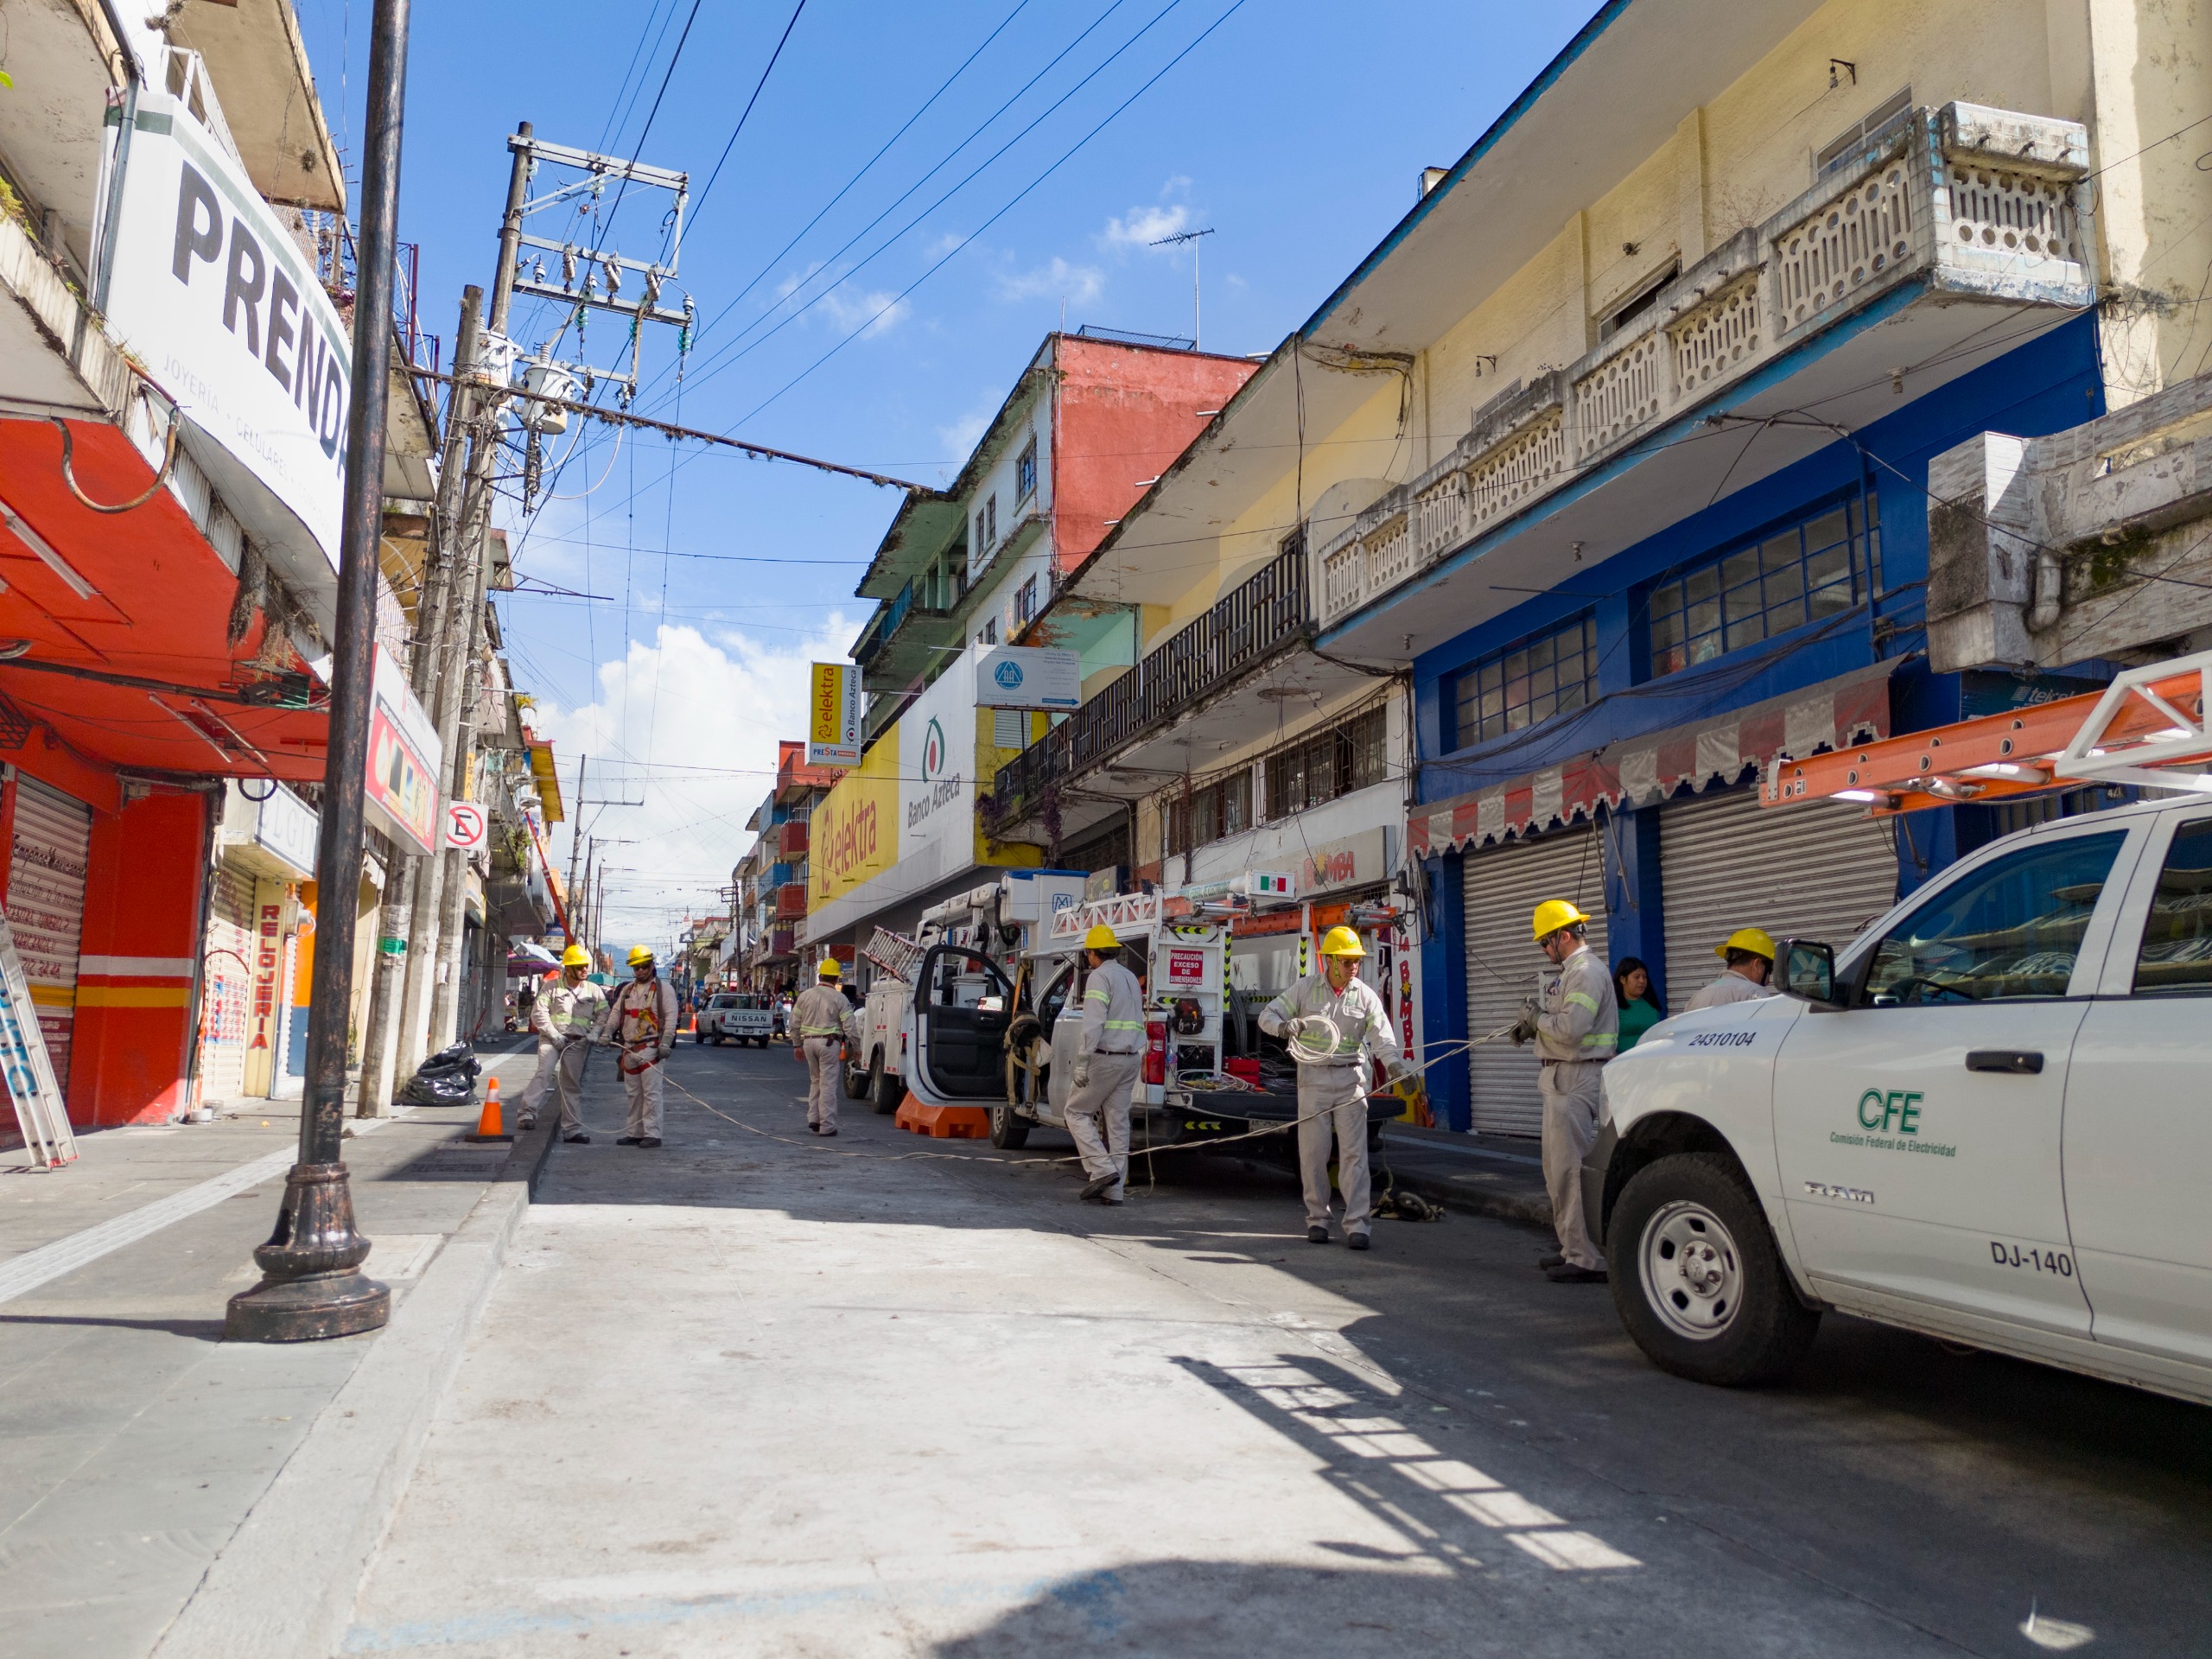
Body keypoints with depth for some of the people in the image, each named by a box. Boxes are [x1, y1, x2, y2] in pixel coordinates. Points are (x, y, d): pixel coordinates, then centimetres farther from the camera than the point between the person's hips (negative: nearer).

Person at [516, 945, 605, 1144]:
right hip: (552, 1039, -3)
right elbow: (538, 1012, -4)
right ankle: (527, 1112, -29)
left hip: (577, 1043, 3)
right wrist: (554, 1034, -13)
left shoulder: (594, 990, 9)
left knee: (572, 1085, 7)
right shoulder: (552, 986, 1)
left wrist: (594, 1033, -8)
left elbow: (603, 1014, 10)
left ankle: (572, 1129, 10)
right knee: (544, 1073, -25)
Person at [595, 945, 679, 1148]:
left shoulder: (663, 988, -2)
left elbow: (671, 1017, -9)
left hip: (651, 1048, -7)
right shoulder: (627, 990, 18)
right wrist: (606, 1032, -3)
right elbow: (615, 1013, 14)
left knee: (651, 1092, -9)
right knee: (633, 1093, 12)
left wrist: (665, 1043, -17)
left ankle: (652, 1134, -8)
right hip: (629, 1048, 7)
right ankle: (635, 1133, 18)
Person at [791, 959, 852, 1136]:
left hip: (809, 1042, 4)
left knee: (815, 1081, 20)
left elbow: (795, 1023, 10)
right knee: (828, 1084, -1)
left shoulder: (805, 995, 6)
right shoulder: (839, 998, -6)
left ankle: (813, 1118, 16)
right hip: (829, 1042, -4)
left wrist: (797, 1045, 19)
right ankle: (827, 1126, 0)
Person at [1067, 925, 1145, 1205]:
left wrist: (1081, 1063, -19)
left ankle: (1102, 1169, -7)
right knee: (1118, 1122, 7)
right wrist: (1136, 1053, 16)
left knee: (1077, 1112, 5)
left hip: (1106, 1058, -8)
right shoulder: (1131, 978, 19)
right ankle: (1113, 1190, 7)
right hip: (1132, 1058, 8)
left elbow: (1093, 1024, -18)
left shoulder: (1099, 977, -8)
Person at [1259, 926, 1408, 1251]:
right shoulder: (1305, 988, 1)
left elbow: (1382, 1038, -8)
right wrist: (1283, 1026, -21)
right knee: (1313, 1153, 4)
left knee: (1354, 1153, -4)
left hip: (1350, 1078, 0)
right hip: (1313, 1078, 0)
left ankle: (1356, 1225, -2)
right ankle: (1317, 1218, 17)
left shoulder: (1366, 996, 1)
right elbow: (1267, 1015, 3)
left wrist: (1396, 1067, -27)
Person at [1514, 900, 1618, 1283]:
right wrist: (1535, 1022, 6)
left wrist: (1537, 1018, -10)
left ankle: (1588, 1260, -8)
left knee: (1571, 1169, -11)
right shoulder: (1573, 970, 18)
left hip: (1574, 1080, -11)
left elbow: (1571, 1029, -25)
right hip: (1563, 1079, 11)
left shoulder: (1587, 971, -15)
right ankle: (1573, 1248, 27)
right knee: (1558, 1168, 18)